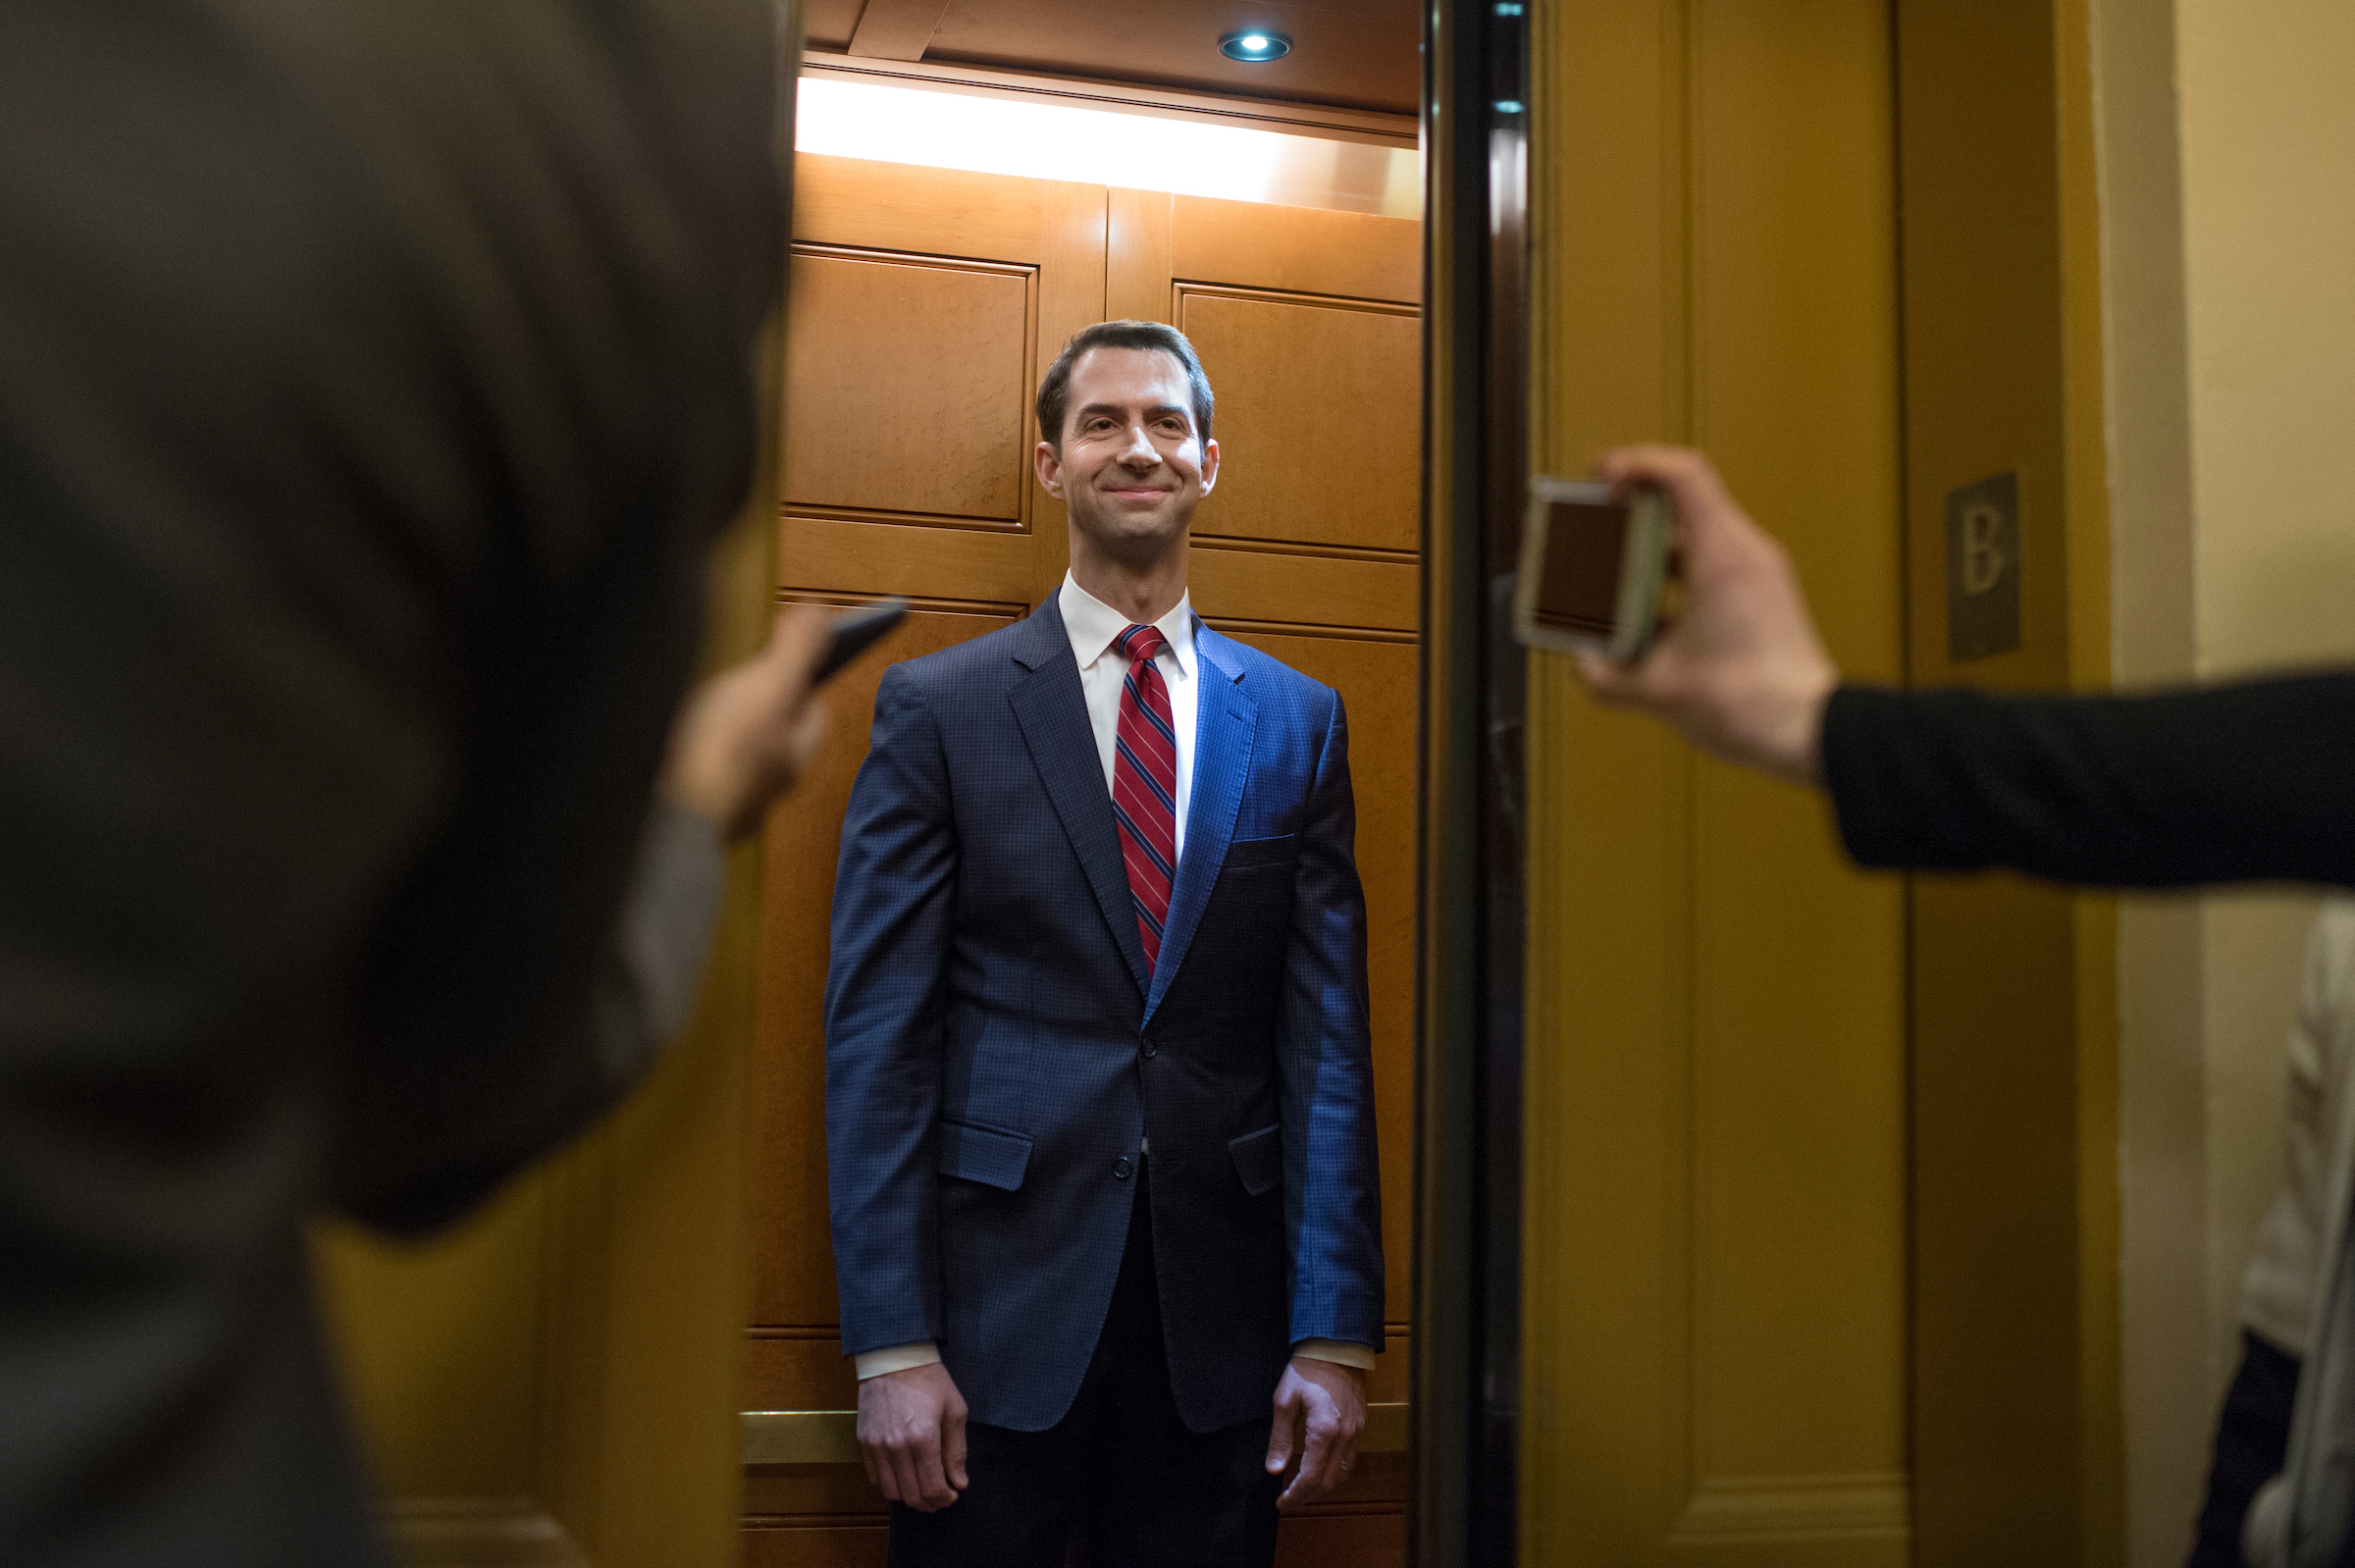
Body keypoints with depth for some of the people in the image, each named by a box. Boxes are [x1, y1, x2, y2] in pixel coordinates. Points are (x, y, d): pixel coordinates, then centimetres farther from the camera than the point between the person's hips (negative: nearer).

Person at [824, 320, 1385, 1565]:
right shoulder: (935, 707, 0)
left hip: (1219, 1318, 2)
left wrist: (1336, 1334, -2)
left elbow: (1326, 1037, 3)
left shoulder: (1296, 720, 7)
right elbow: (875, 1030, -4)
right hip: (997, 1313, -2)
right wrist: (891, 1346, -10)